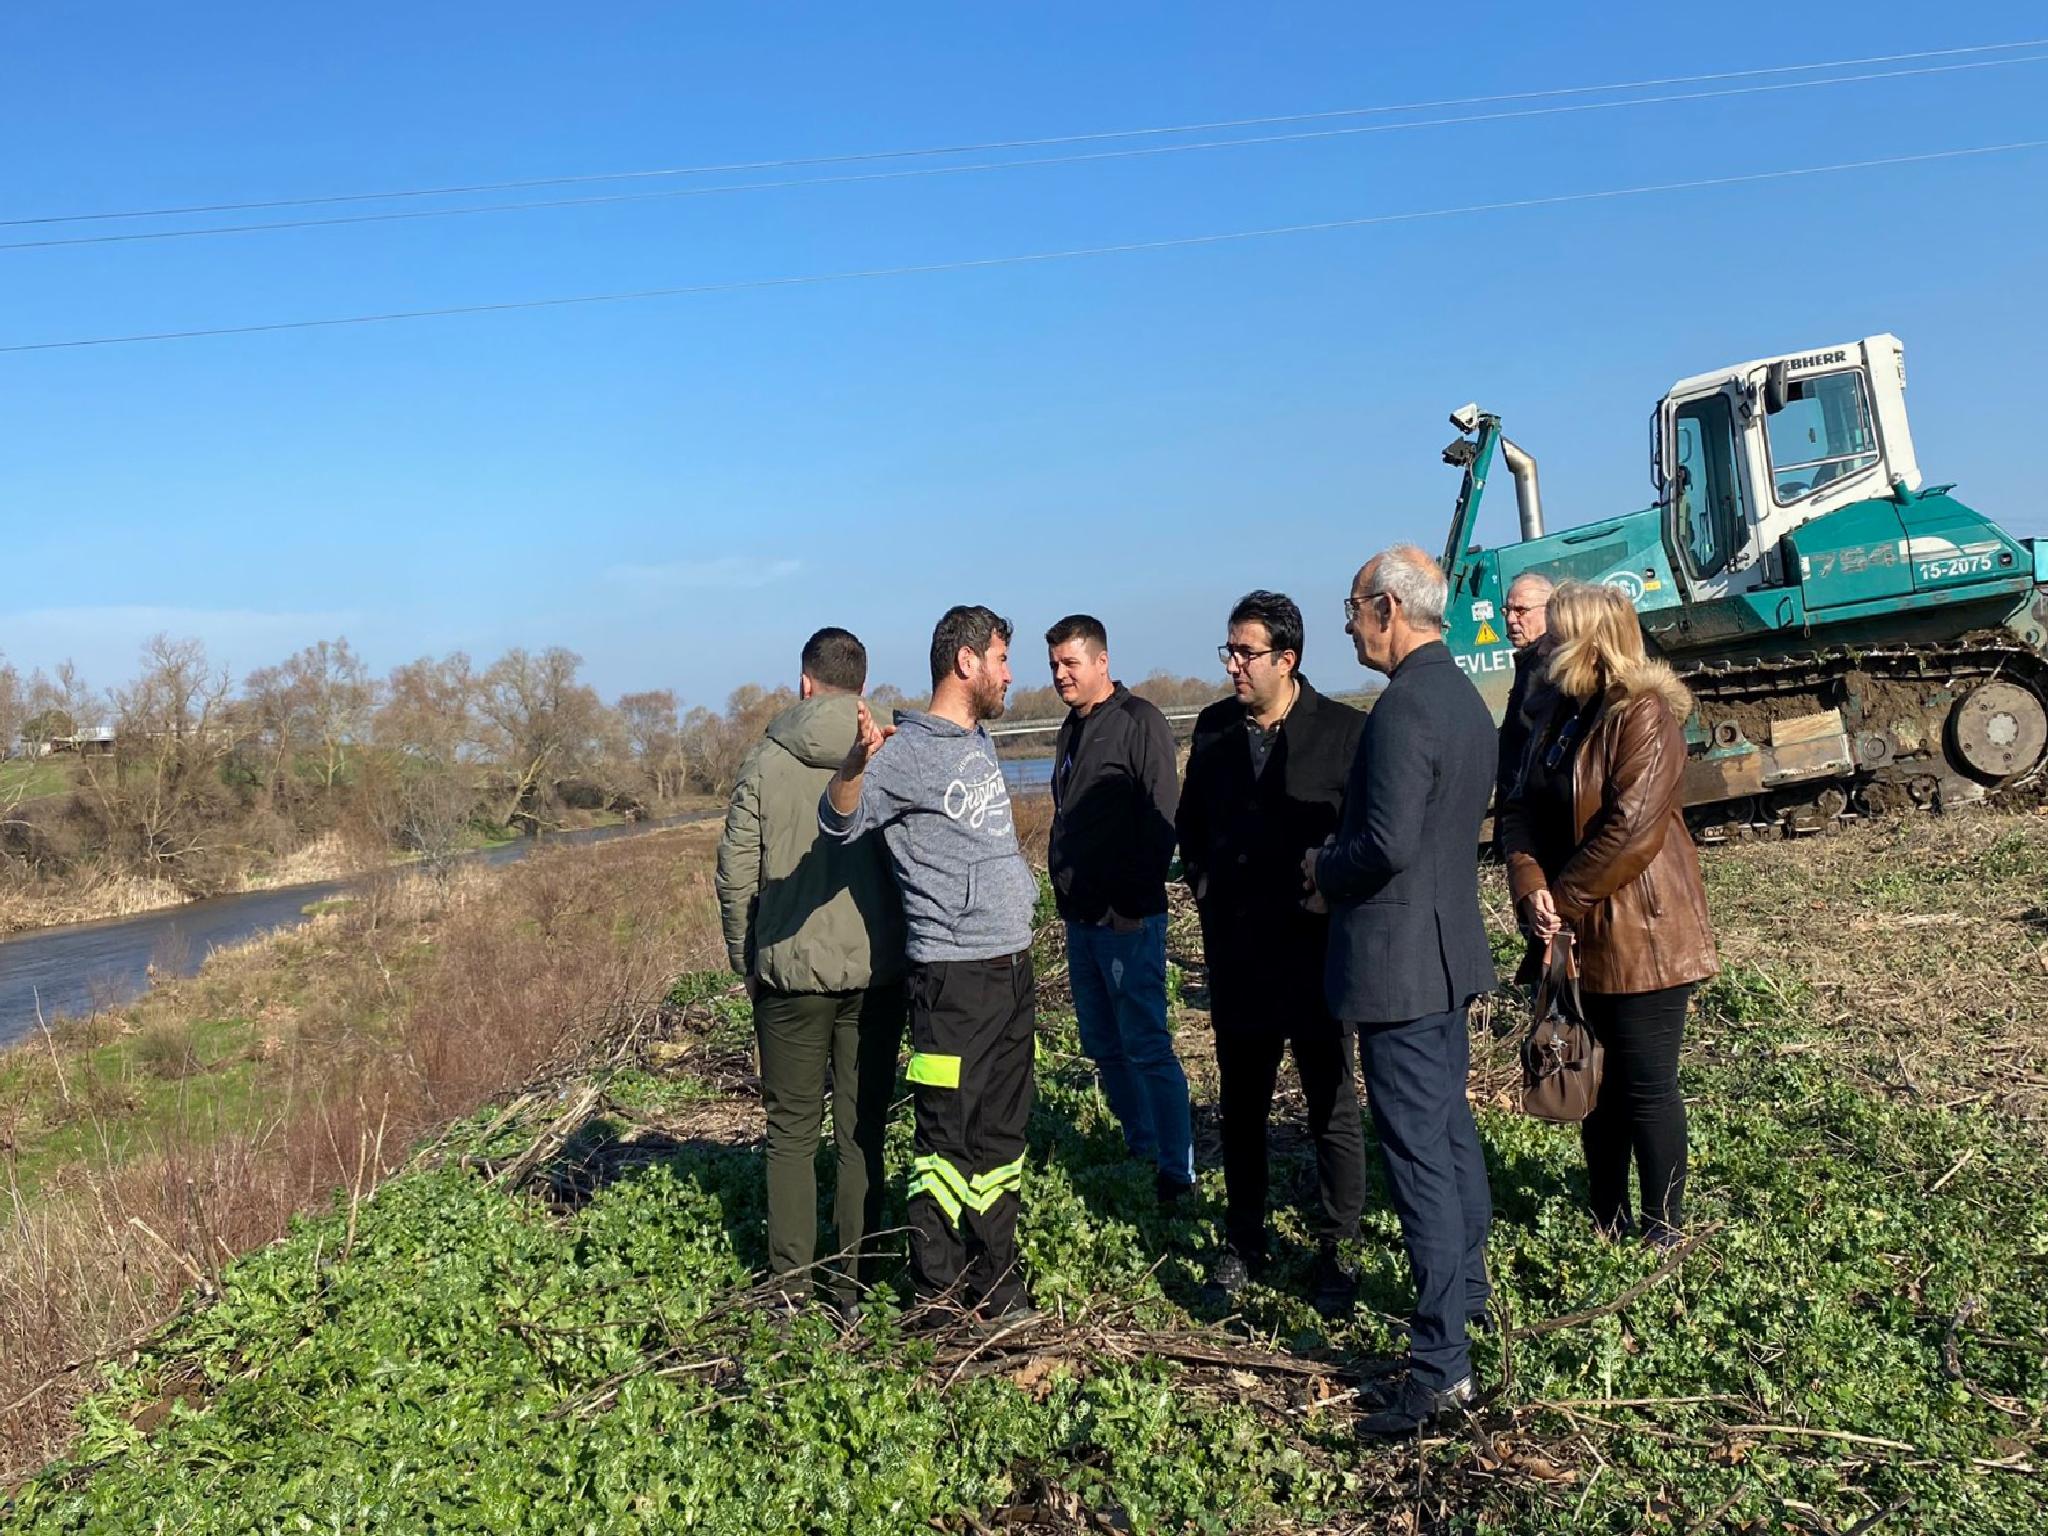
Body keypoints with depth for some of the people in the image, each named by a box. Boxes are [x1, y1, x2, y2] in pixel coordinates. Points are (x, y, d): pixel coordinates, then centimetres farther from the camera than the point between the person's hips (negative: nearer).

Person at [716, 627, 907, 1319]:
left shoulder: (766, 762, -3)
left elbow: (736, 874, -2)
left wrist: (745, 960, 10)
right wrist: (903, 948, 11)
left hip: (790, 974, 0)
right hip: (876, 972, 1)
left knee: (791, 1131, 11)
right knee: (863, 1130, 9)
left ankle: (790, 1283, 15)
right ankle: (854, 1282, 14)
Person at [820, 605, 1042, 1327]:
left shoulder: (979, 740, 15)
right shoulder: (907, 751, -13)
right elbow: (841, 823, -25)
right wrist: (855, 763, -43)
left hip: (1012, 963, 9)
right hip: (954, 975, -9)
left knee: (1002, 1130, 16)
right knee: (951, 1137, -1)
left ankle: (994, 1277, 27)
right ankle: (939, 1288, 11)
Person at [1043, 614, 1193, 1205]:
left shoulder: (1139, 721, -9)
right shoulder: (1072, 730, 16)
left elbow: (1161, 818, -15)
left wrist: (1133, 903, -18)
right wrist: (1067, 893, 14)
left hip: (1127, 920, -9)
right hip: (1081, 921, 9)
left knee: (1147, 1046, -7)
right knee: (1104, 1048, 13)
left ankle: (1177, 1170, 0)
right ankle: (1140, 1152, 24)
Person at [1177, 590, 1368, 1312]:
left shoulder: (1345, 732, -10)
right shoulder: (1213, 728, 6)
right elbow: (1191, 824, 17)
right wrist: (1207, 892, 8)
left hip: (1317, 950, -4)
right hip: (1236, 950, 5)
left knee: (1332, 1109, 6)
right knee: (1241, 1106, 15)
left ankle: (1333, 1252, 19)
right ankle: (1243, 1241, 29)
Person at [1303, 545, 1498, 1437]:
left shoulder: (1404, 707, -21)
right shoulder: (1463, 697, 10)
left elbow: (1386, 844, -27)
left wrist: (1325, 872, -8)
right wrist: (1341, 866, 14)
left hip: (1397, 958, -10)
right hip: (1451, 951, 10)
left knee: (1418, 1154, -6)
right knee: (1449, 1125, 23)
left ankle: (1441, 1365, -1)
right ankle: (1466, 1290, 40)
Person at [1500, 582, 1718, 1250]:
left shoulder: (1645, 716, -14)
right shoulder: (1563, 716, 11)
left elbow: (1630, 829, -22)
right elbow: (1523, 809, 6)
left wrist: (1564, 898, -15)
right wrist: (1530, 886, -11)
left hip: (1639, 936, -8)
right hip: (1576, 937, 8)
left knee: (1645, 1086, 1)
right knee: (1594, 1084, 15)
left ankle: (1664, 1231, 15)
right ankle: (1606, 1220, 28)